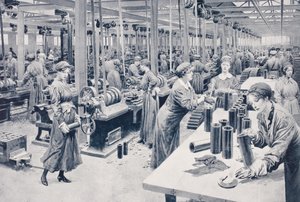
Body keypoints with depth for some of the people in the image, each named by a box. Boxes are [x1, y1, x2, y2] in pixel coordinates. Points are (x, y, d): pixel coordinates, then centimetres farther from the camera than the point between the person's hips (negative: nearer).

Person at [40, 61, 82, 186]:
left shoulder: (65, 84, 12)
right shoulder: (55, 86, -13)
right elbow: (55, 107, -17)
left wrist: (75, 115, 13)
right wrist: (62, 123, -20)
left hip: (70, 119, 9)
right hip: (61, 119, -8)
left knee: (69, 146, 12)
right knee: (58, 147, -1)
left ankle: (61, 175, 23)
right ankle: (44, 175, 14)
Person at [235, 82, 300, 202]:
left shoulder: (284, 118, -33)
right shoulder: (262, 115, -9)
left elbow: (277, 152, -38)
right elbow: (264, 140, -5)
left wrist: (254, 170, -49)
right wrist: (255, 136, -28)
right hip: (287, 158, 6)